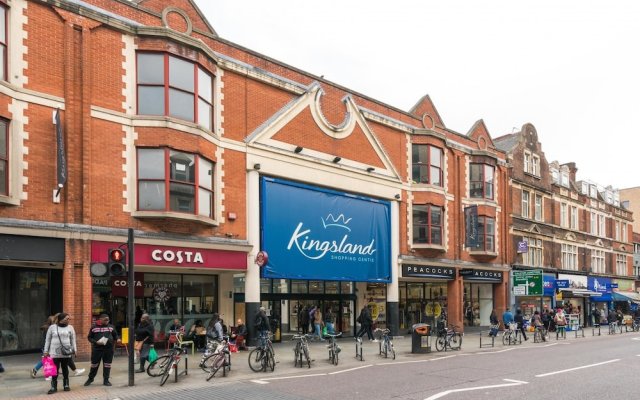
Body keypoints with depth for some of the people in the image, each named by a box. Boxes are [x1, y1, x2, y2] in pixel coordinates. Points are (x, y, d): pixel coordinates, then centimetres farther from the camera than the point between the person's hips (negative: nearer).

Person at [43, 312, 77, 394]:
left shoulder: (70, 327, 5)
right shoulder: (52, 327, 0)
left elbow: (73, 340, 8)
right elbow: (48, 340, 4)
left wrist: (74, 350, 4)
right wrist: (46, 351, 2)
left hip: (66, 353, 2)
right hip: (55, 353, -1)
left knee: (65, 369, 9)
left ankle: (66, 385, 19)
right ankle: (53, 387, 5)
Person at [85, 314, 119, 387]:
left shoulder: (111, 327, 7)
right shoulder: (94, 327, 0)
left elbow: (115, 335, 15)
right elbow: (89, 337, 3)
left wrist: (117, 339, -6)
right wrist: (95, 342, -13)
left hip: (109, 349, 2)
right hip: (97, 349, -2)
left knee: (107, 365, 5)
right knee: (94, 365, 8)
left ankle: (106, 380, 16)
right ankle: (90, 378, 29)